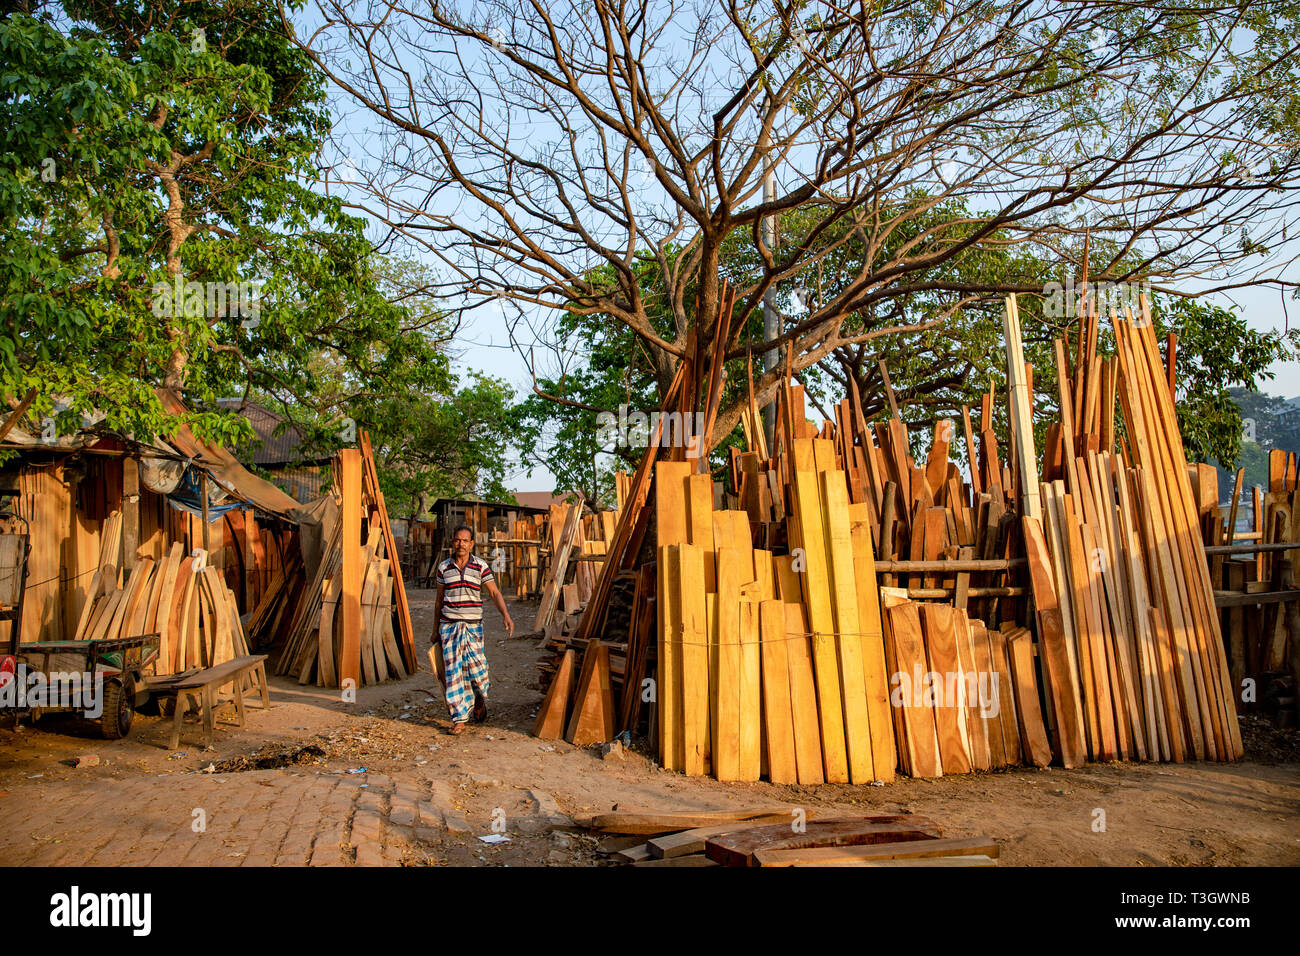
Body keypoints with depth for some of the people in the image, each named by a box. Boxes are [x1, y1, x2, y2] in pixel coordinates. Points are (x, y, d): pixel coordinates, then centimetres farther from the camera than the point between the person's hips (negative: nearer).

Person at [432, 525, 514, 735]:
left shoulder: (480, 566, 0)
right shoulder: (444, 567, 5)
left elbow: (494, 592, -2)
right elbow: (439, 600, 14)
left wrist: (506, 615, -18)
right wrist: (436, 630, 16)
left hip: (473, 626, -1)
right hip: (449, 626, 1)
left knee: (476, 669, -2)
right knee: (453, 672, -2)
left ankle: (480, 702, 29)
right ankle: (459, 718, 6)